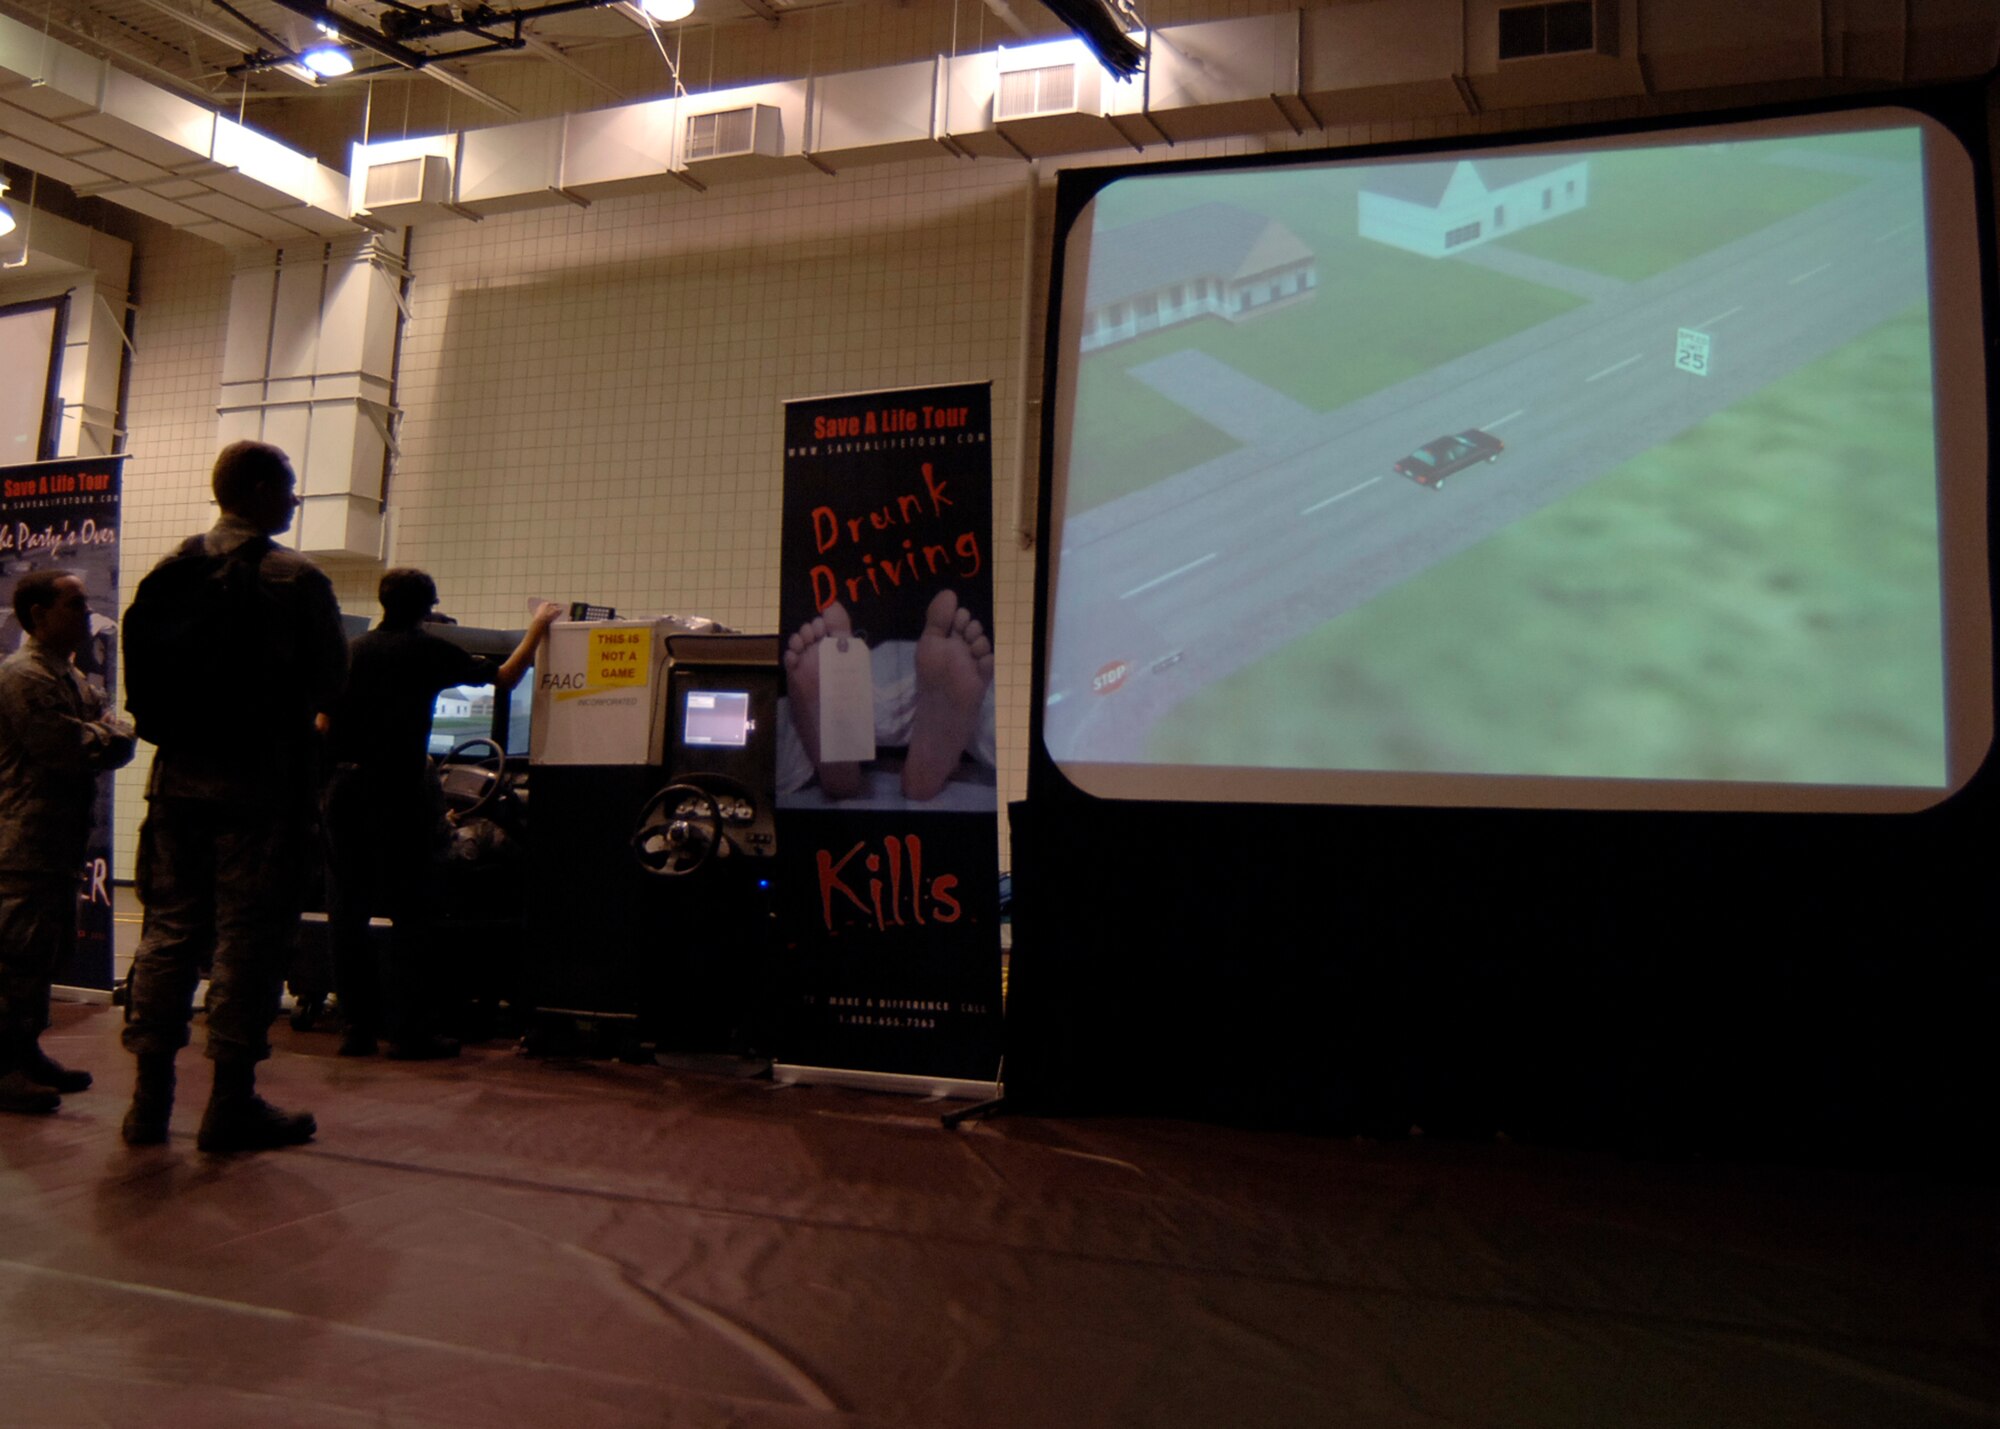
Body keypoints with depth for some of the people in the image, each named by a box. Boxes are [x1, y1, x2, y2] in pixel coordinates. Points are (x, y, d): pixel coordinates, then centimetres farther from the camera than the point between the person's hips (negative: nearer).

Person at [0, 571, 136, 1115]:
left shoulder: (75, 678, 18)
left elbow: (119, 744, 12)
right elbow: (65, 752, -20)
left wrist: (101, 737, -8)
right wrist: (105, 736, -2)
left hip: (62, 840, 10)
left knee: (44, 952, 14)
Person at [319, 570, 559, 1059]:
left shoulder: (351, 651, 10)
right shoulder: (431, 652, -2)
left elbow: (324, 724, 11)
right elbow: (504, 678, 1)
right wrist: (538, 626, 13)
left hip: (343, 786, 4)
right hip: (398, 787, -4)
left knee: (347, 908, 8)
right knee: (409, 911, 2)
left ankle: (358, 1025, 11)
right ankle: (409, 1028, 3)